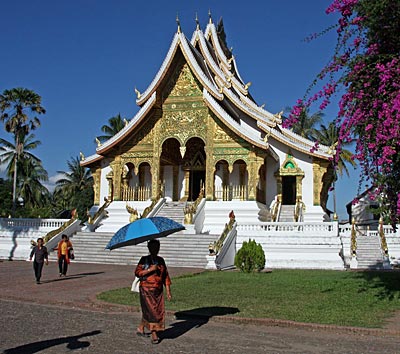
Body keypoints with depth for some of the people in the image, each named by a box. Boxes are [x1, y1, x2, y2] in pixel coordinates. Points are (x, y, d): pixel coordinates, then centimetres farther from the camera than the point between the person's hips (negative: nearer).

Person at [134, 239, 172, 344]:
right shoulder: (144, 260, -2)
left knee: (159, 311, 5)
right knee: (151, 310, -10)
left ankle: (140, 329, 22)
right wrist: (150, 269, -20)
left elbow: (165, 276, 13)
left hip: (158, 290, 5)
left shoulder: (161, 260, 11)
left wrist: (168, 291, 9)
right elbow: (137, 272, -12)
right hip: (146, 289, -5)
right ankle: (154, 335, -6)